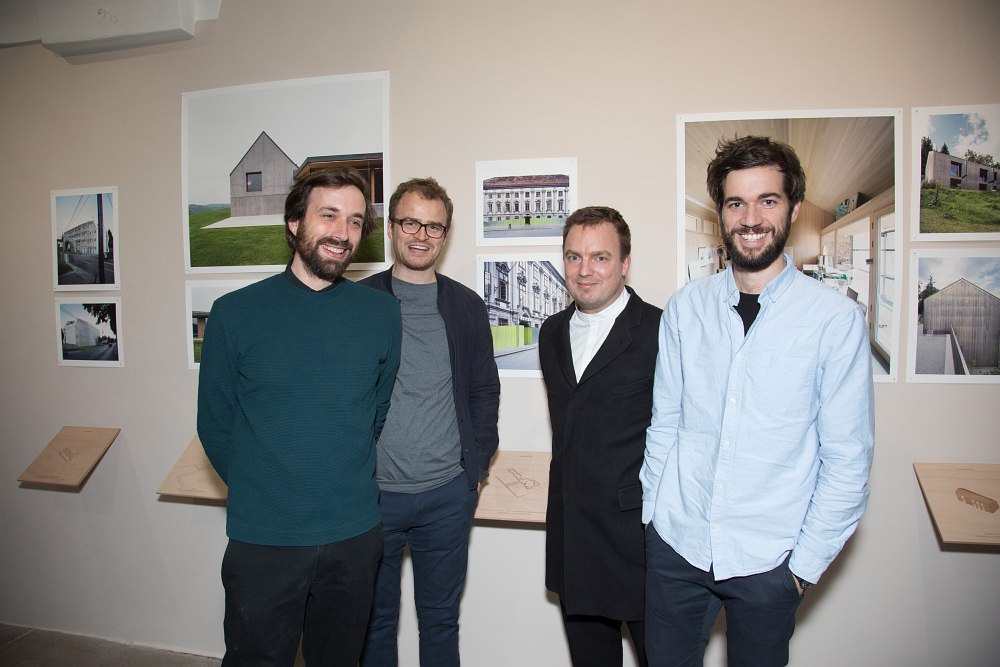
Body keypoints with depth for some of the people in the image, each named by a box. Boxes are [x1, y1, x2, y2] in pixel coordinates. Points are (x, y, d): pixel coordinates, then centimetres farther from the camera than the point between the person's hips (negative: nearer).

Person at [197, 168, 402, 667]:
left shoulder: (382, 313, -2)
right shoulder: (235, 313, -6)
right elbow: (215, 426, 1)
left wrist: (349, 488, 8)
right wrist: (259, 493, 5)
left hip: (355, 537, 2)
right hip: (263, 540, -2)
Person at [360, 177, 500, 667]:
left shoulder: (467, 307, 3)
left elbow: (484, 391, 7)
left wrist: (476, 466, 2)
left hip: (448, 495, 1)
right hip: (372, 493, -1)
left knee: (441, 619, 16)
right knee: (374, 618, 17)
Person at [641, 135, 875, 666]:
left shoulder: (836, 317, -10)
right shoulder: (685, 308, -1)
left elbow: (847, 458, -6)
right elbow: (664, 421, 5)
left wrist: (808, 561, -6)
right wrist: (652, 514, 4)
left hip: (768, 560, -2)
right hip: (675, 544, 3)